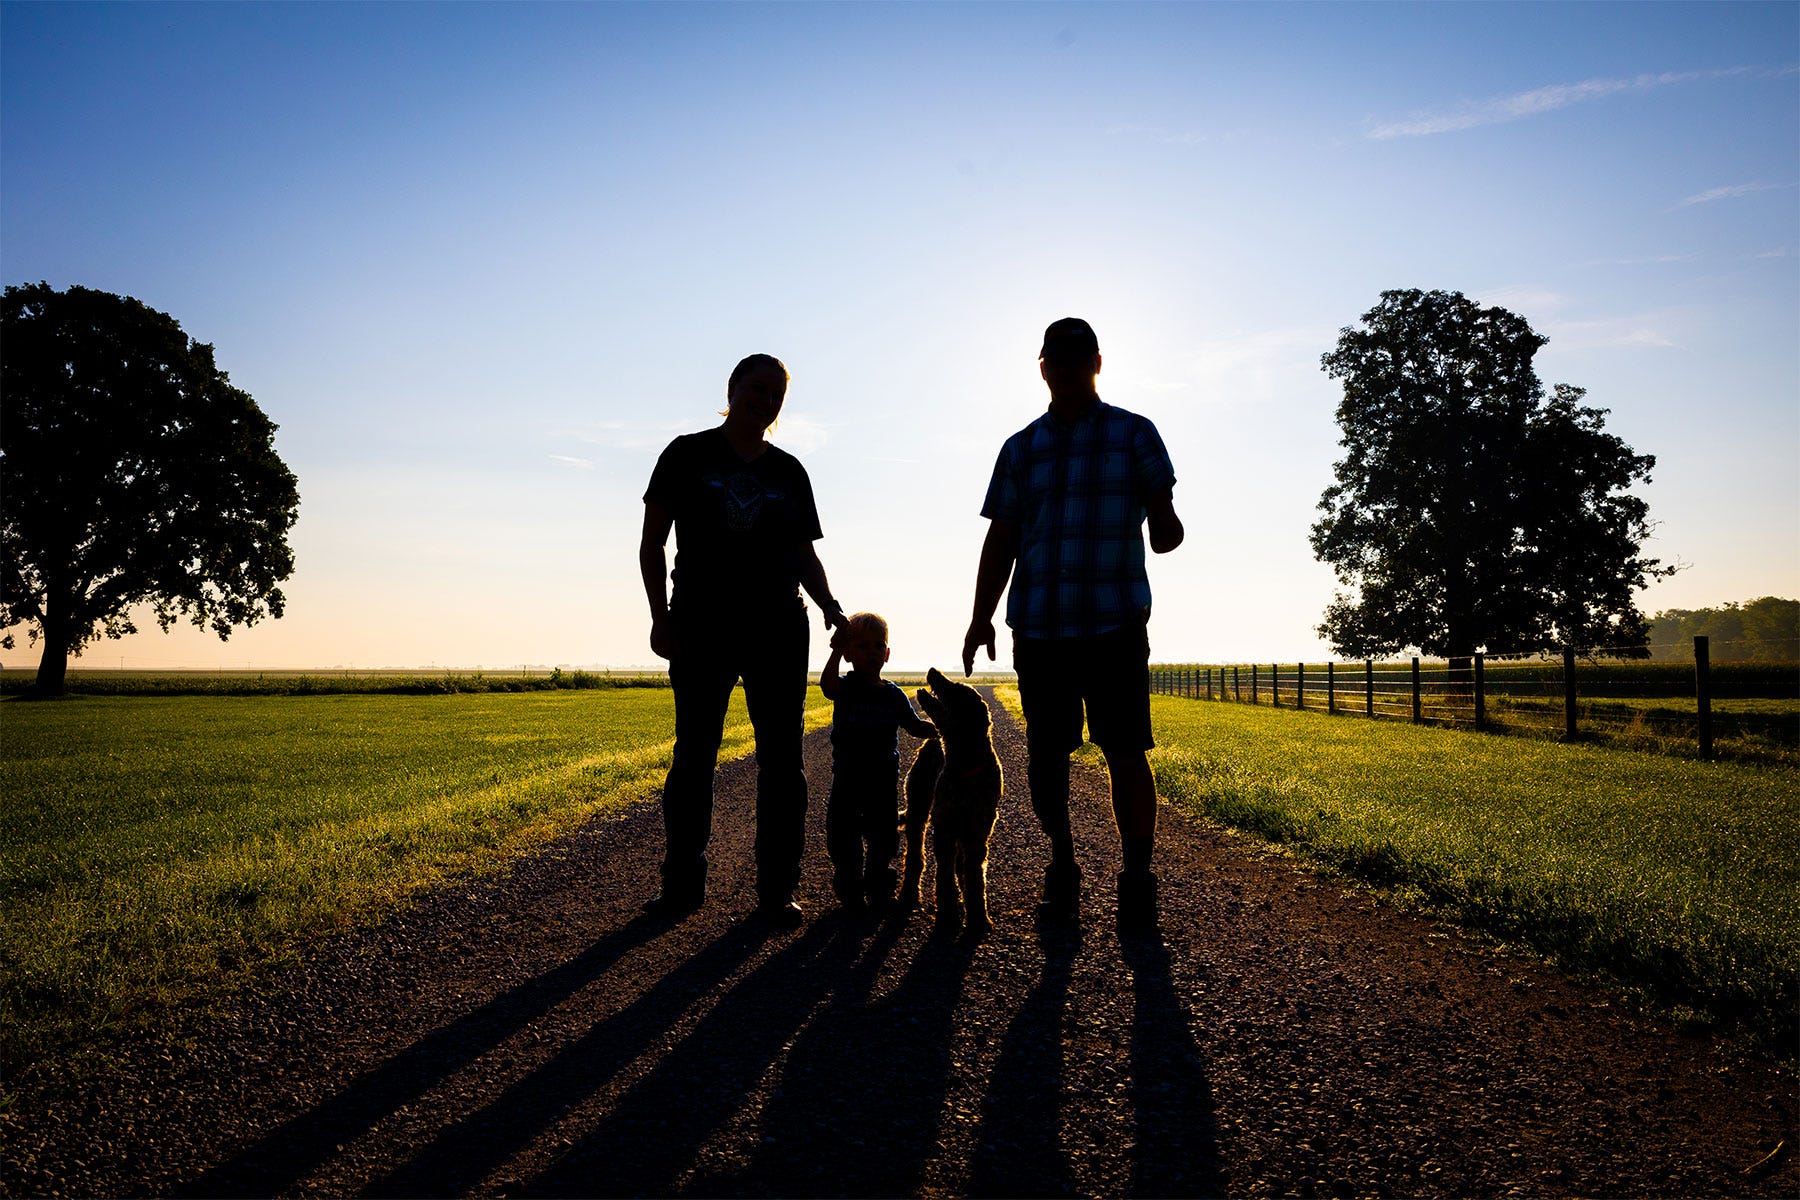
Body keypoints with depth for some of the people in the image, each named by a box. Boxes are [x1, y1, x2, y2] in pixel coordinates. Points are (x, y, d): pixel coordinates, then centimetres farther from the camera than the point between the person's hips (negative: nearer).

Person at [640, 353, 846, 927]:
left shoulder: (788, 471, 14)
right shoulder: (688, 455, 6)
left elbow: (804, 554, 15)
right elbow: (652, 541, 4)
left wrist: (828, 605, -3)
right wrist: (660, 615, -6)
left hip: (778, 629, 3)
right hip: (701, 627, -2)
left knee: (781, 759, -1)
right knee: (693, 756, 0)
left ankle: (777, 889, 5)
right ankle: (682, 884, 11)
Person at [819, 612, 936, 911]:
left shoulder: (893, 694, 5)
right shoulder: (845, 688, -6)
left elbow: (915, 725, 11)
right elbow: (827, 685, -30)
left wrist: (941, 729, -8)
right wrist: (836, 651, -44)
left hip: (884, 779, 3)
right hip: (848, 779, -3)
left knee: (883, 840, 9)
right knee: (844, 841, 2)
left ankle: (879, 891, 25)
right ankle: (850, 893, 19)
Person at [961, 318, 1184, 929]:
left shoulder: (1133, 434, 9)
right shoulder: (1021, 448, 17)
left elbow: (1163, 517, 2)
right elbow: (999, 542, 15)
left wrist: (1165, 530, -24)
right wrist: (981, 619, 5)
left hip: (1115, 622, -3)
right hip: (1037, 626, 3)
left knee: (1126, 753, -6)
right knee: (1046, 755, 3)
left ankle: (1137, 880, 5)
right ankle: (1062, 868, 19)